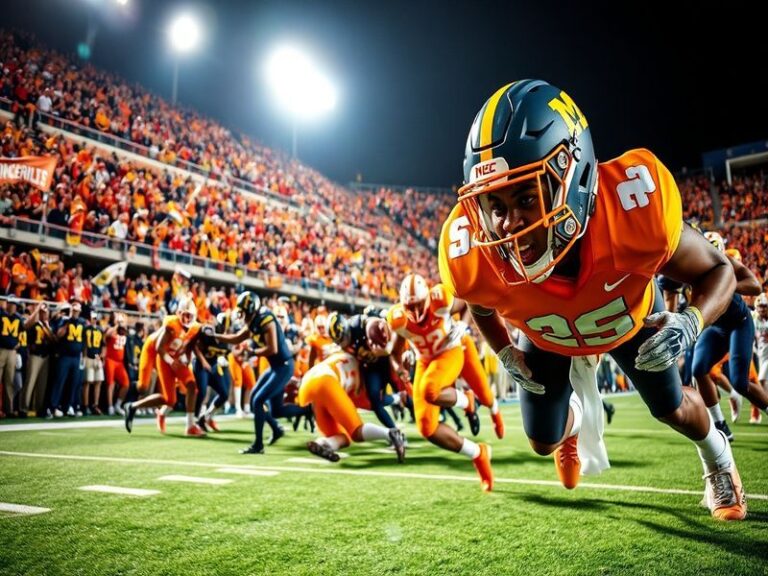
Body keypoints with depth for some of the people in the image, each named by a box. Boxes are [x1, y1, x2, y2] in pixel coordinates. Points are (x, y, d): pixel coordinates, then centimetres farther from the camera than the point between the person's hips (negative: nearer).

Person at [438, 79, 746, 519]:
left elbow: (717, 271, -24)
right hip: (547, 338, 1)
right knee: (544, 443, 12)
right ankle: (575, 420, 53)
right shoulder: (470, 259, -38)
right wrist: (506, 354, -15)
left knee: (673, 410, 18)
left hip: (631, 316, -1)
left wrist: (692, 322, -43)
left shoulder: (632, 209, -45)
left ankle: (719, 460, 56)